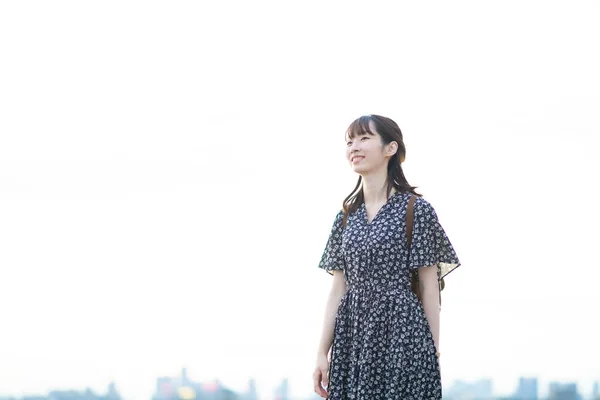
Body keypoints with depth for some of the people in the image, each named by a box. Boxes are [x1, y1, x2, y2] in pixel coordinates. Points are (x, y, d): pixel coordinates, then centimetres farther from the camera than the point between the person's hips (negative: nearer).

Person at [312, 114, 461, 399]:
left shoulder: (416, 209, -4)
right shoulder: (346, 215, 11)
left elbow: (429, 285, -4)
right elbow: (338, 287, 11)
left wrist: (434, 352, -6)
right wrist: (322, 353, 6)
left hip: (401, 333, -5)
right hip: (352, 334, 5)